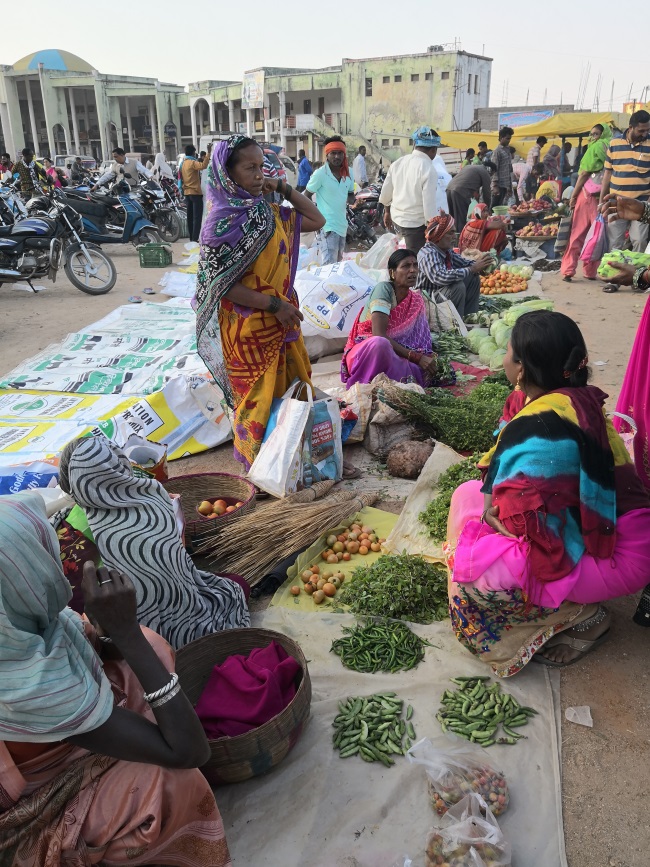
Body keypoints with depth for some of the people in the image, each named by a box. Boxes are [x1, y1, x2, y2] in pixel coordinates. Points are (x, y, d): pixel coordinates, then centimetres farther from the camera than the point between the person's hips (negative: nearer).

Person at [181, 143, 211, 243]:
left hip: (187, 193, 8)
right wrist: (208, 153, -34)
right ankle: (195, 239, -15)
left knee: (190, 216, 10)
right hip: (195, 193, -8)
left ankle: (191, 238, 13)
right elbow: (203, 165, -33)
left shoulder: (183, 163, 12)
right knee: (197, 217, -9)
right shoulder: (193, 162, -13)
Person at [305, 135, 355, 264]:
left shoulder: (348, 173, 7)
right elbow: (307, 196, -5)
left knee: (339, 262, 18)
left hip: (342, 224, 7)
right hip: (328, 224, -7)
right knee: (330, 264, -13)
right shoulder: (320, 174, -12)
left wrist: (353, 201, -5)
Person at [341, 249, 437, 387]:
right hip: (364, 353, -6)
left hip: (393, 357, 6)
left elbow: (418, 340, 4)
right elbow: (379, 335, -23)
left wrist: (431, 359, -19)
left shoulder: (417, 301, 8)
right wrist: (416, 357, -25)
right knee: (380, 344, -40)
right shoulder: (384, 289, -12)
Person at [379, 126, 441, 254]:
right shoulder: (428, 169, -18)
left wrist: (387, 212, 27)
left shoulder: (398, 163, 2)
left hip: (396, 219, 7)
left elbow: (385, 194, 10)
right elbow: (430, 206, -21)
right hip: (416, 224, -6)